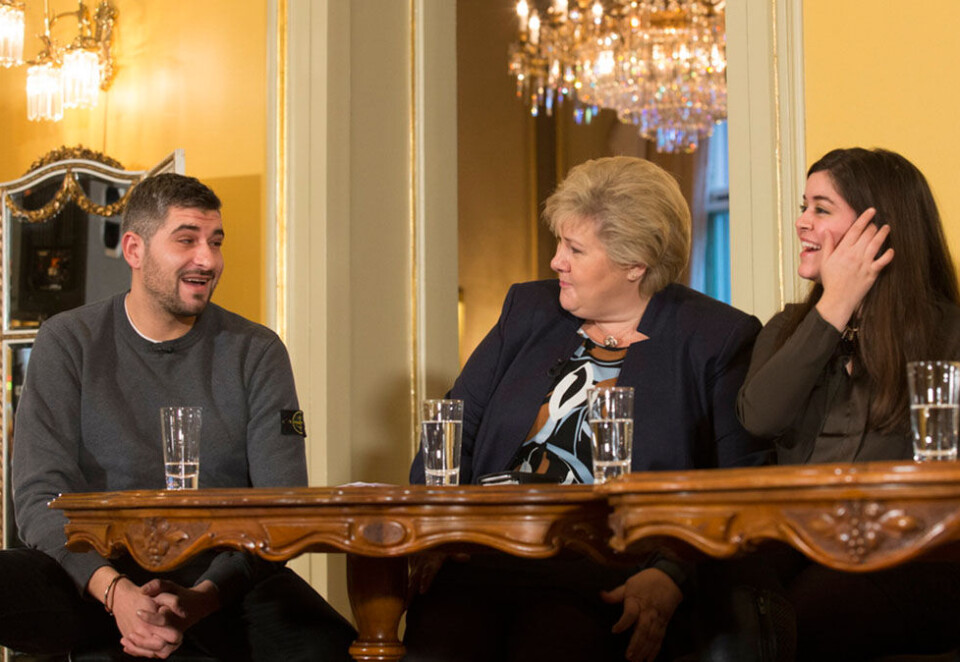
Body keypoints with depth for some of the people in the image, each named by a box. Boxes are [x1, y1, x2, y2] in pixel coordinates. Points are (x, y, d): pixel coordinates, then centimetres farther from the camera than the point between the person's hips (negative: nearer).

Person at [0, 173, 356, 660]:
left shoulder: (255, 351, 4)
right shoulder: (68, 342, 3)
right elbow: (41, 497, -6)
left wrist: (202, 597, -23)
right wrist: (115, 592, -25)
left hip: (226, 577, 1)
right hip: (93, 576, 0)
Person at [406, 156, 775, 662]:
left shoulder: (717, 339, 5)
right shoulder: (529, 310, 20)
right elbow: (455, 431, 18)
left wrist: (672, 575, -17)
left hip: (608, 574, -3)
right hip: (487, 557, 3)